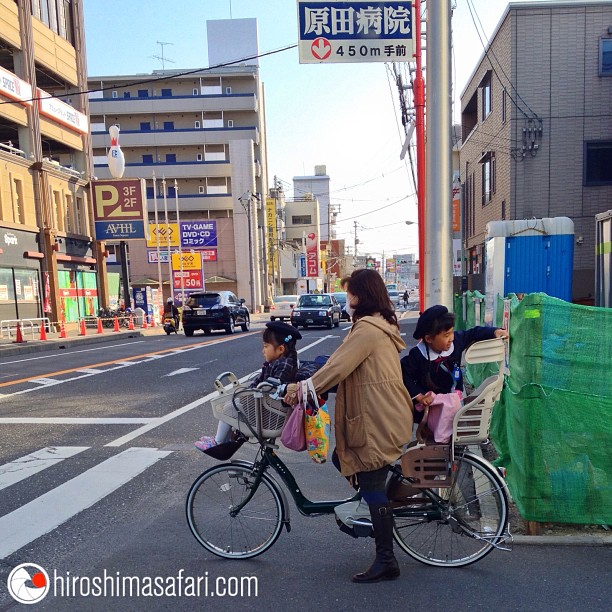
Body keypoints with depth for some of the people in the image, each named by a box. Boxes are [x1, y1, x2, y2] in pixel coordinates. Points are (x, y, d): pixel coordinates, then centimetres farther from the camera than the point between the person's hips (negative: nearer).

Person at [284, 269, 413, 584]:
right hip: (383, 415, 10)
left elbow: (337, 367, -21)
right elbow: (346, 365, 16)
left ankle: (386, 561, 15)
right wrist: (309, 385, 13)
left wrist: (303, 388, -9)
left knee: (372, 486, 1)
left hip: (377, 419, -10)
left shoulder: (367, 328, -19)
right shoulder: (382, 324, 14)